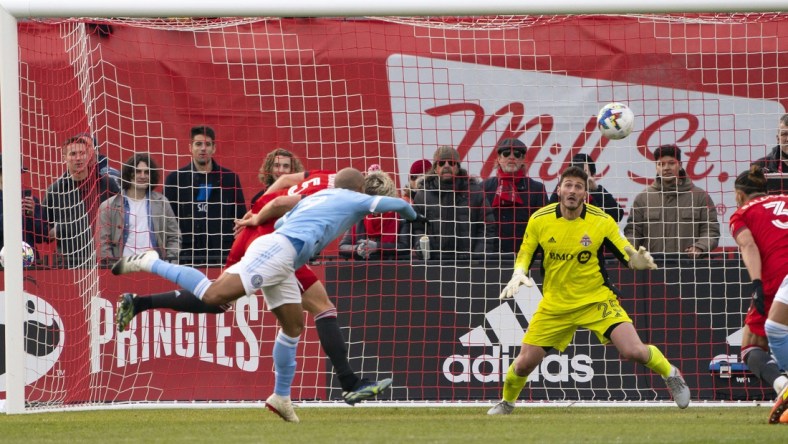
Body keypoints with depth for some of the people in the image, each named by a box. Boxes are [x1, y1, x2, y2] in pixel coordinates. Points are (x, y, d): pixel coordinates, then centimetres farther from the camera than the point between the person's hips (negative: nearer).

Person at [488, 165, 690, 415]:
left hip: (597, 299, -2)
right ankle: (507, 402, 31)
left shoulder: (602, 222, -13)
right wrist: (519, 274, -16)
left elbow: (627, 256, -8)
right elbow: (524, 254, 6)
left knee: (634, 351, -19)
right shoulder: (539, 220, -9)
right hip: (555, 305, 2)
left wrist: (638, 261, -32)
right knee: (525, 362, -1)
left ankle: (671, 375, 12)